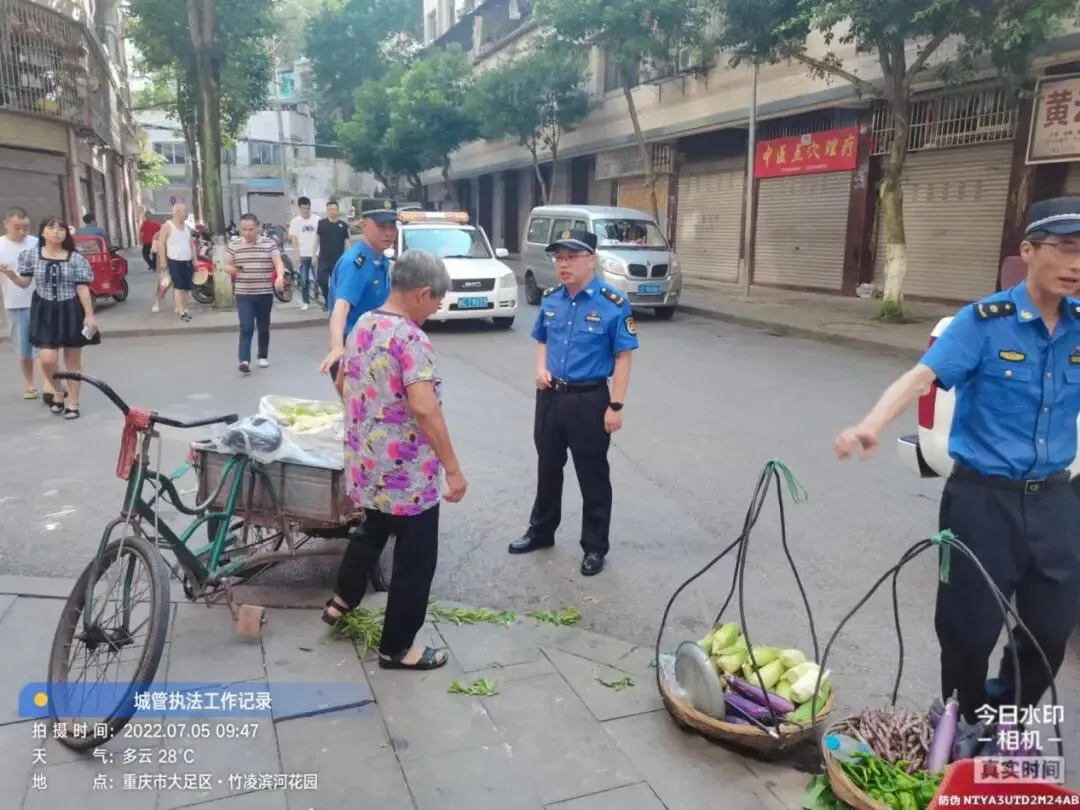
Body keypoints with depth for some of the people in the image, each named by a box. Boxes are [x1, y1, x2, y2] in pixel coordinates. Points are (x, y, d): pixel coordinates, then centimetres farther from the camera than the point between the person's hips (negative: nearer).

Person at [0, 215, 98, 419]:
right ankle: (58, 392, 22)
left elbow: (82, 288, -4)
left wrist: (89, 315, -8)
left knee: (73, 360, 6)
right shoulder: (31, 255, 1)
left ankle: (73, 402, 18)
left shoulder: (76, 258, -3)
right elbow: (24, 283, 6)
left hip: (70, 311, -1)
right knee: (47, 359, -7)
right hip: (45, 311, 1)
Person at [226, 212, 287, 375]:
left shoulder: (269, 243, -2)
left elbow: (278, 262, -11)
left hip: (265, 293, 0)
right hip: (243, 294, 0)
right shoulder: (234, 245, 3)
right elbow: (227, 265, 10)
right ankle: (244, 360, -15)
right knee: (246, 328, -10)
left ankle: (263, 356, 28)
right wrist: (233, 270, -14)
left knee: (263, 327, 12)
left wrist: (280, 277, -31)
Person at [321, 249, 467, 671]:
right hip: (407, 473, -9)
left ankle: (341, 600, 48)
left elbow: (345, 382, 18)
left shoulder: (362, 325, 5)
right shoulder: (410, 339, -23)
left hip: (366, 465, 9)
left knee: (371, 532, 32)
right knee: (415, 561, 7)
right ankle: (397, 648, 20)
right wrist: (453, 469, -27)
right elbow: (424, 408, -32)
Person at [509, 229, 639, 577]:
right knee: (547, 467, 20)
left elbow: (623, 357, -12)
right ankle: (541, 531, 38)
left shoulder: (613, 305, -14)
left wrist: (616, 406, -15)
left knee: (592, 475, 7)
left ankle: (594, 547, 22)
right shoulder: (550, 299, 3)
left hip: (589, 400, -5)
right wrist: (541, 368, -2)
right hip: (550, 397, 6)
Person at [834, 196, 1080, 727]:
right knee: (970, 629, 5)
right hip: (983, 498, -4)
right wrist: (873, 424, -44)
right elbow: (922, 376, -26)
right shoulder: (985, 321, -12)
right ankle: (964, 728, 33)